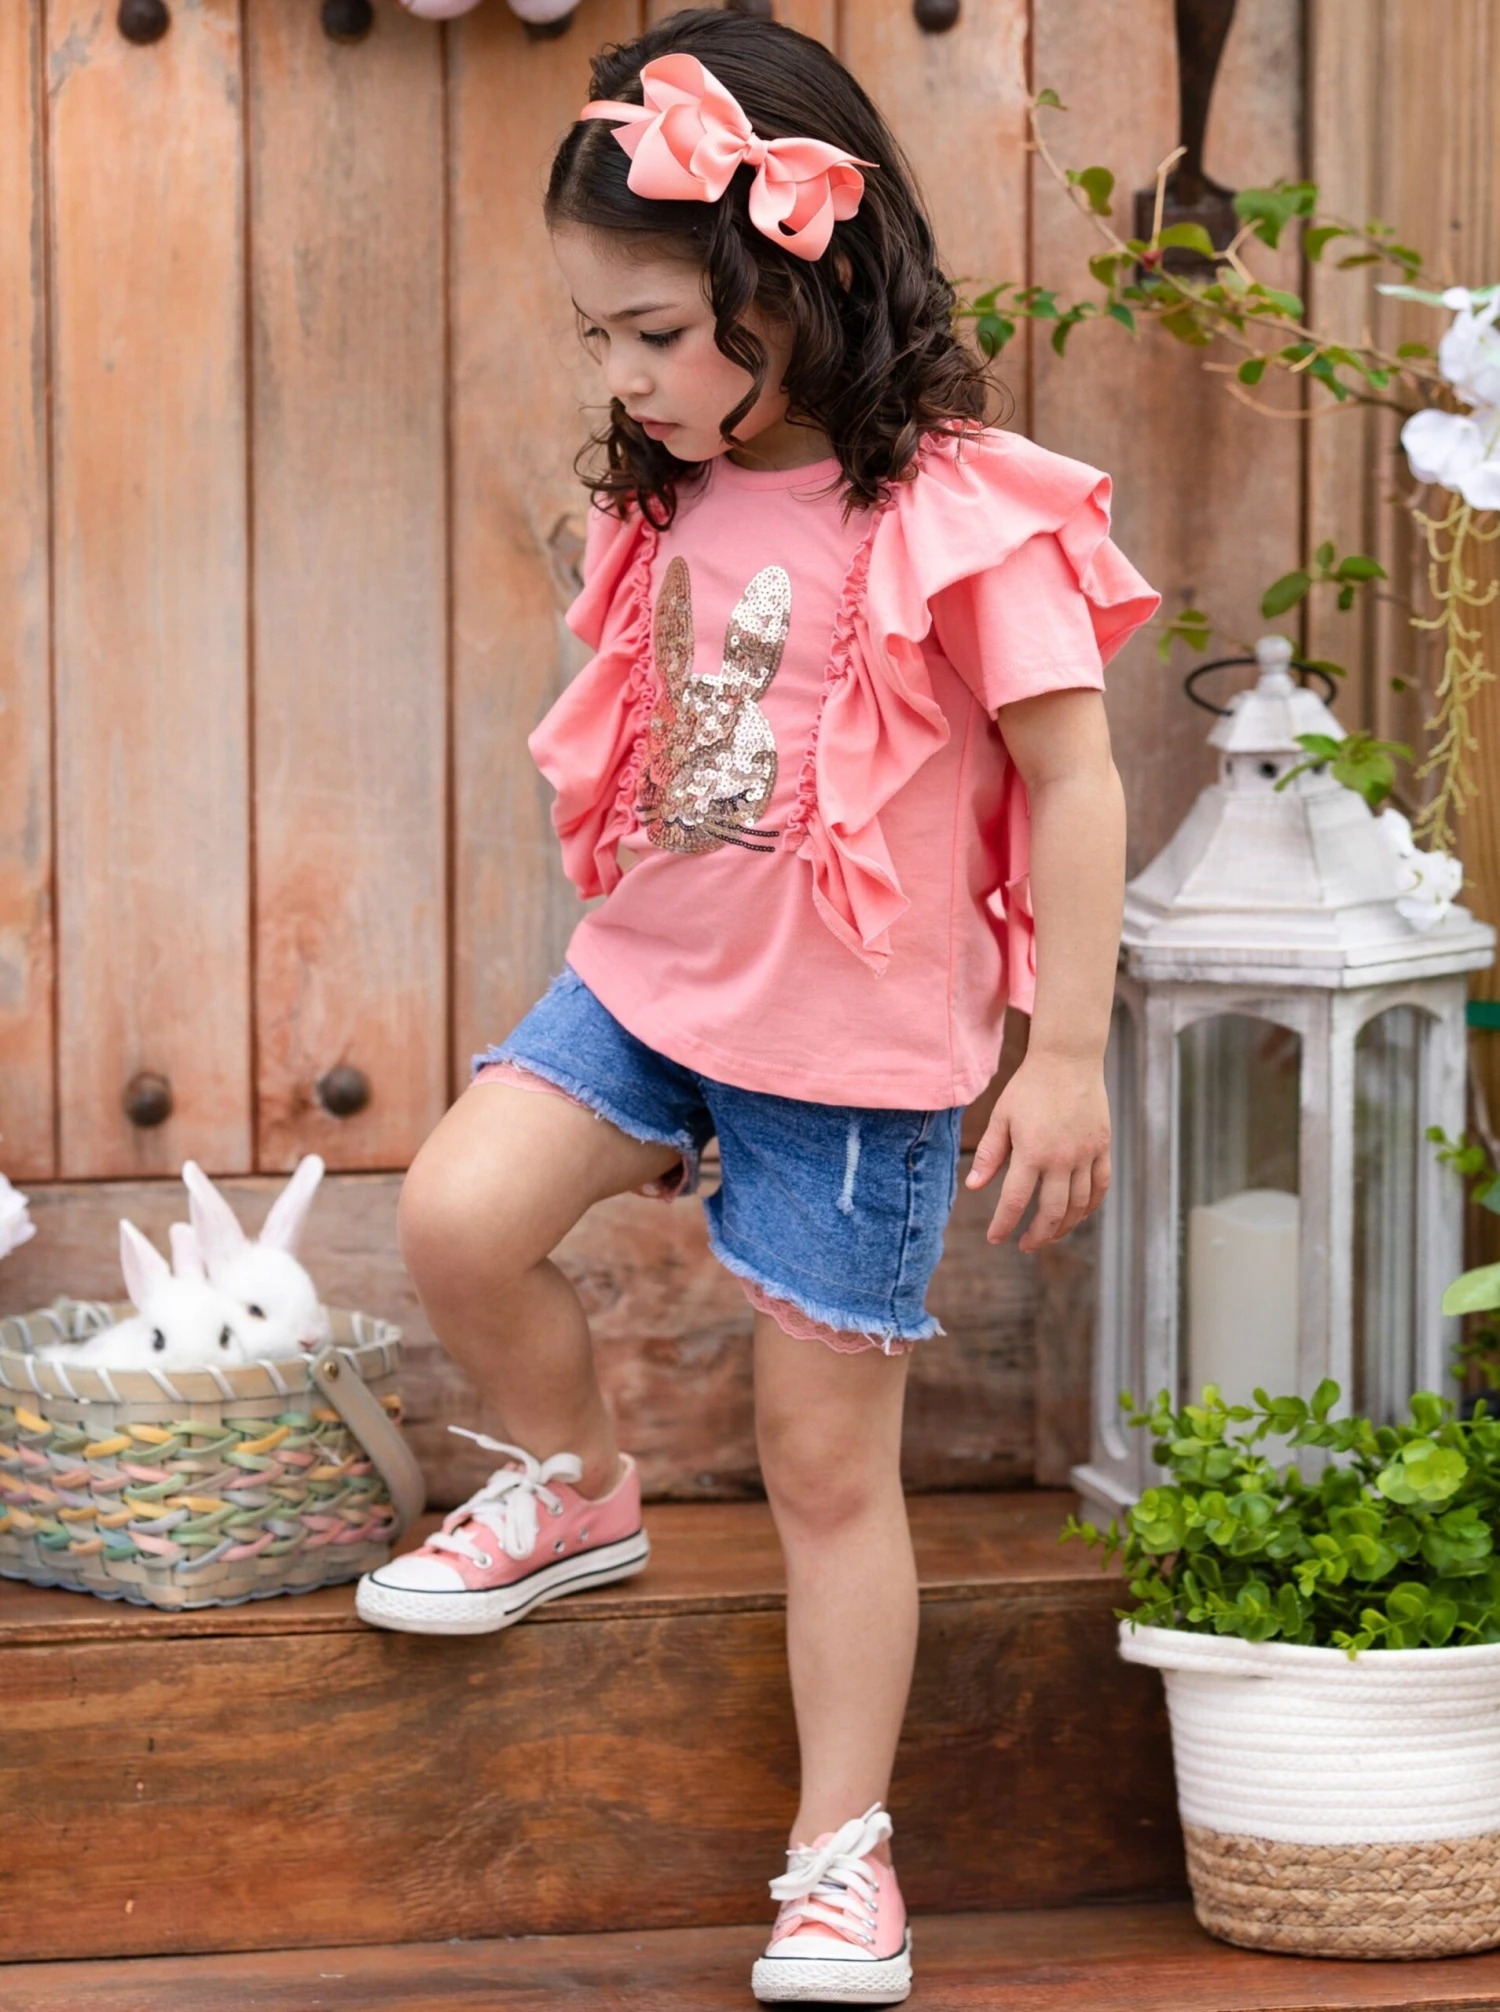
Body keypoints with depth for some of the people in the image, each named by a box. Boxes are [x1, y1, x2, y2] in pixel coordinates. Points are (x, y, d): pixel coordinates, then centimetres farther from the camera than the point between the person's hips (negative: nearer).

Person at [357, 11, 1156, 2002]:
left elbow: (1076, 781, -14)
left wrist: (1069, 1055, -13)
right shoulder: (673, 504, 4)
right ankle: (575, 1486, 15)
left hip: (858, 1050, -6)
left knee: (830, 1462, 2)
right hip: (647, 986, 6)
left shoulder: (957, 516, -17)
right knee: (460, 1213, -16)